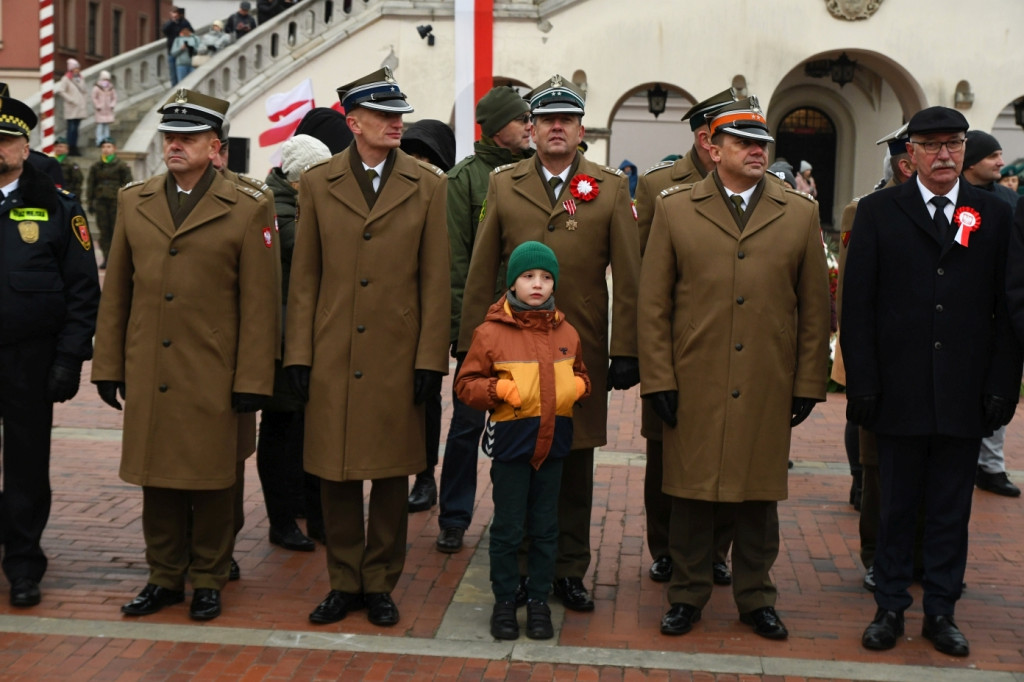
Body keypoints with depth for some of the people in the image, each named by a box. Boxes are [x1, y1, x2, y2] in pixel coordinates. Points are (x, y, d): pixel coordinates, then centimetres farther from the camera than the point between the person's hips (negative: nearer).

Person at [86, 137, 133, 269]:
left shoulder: (122, 166, 4)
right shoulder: (95, 167, 14)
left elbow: (127, 185, 3)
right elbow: (91, 185, 16)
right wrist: (90, 202, 11)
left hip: (116, 202, -3)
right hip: (100, 202, 3)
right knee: (104, 231, 1)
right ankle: (106, 258, 4)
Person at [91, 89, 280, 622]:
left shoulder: (248, 210, -3)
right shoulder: (132, 202, 10)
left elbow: (260, 303, -4)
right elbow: (116, 292, 12)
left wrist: (253, 379, -8)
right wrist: (108, 365, 9)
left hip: (213, 378, -3)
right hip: (148, 375, 4)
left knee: (212, 483, 6)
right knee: (156, 479, 11)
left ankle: (208, 579, 21)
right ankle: (165, 576, 25)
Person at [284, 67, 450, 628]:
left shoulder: (427, 186, 2)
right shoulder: (317, 184, 5)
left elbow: (435, 281, 0)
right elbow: (304, 277, 6)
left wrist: (431, 359, -4)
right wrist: (298, 353, 1)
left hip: (396, 356, -1)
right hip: (333, 357, 1)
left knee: (391, 475, 7)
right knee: (335, 474, 8)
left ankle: (380, 583, 22)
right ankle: (344, 582, 23)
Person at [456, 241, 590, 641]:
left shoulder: (567, 333, 6)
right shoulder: (491, 332, -6)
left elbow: (580, 376, 21)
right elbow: (465, 385, -3)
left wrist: (577, 386, -1)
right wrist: (499, 389, -19)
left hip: (553, 442, 3)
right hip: (510, 442, -3)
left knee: (545, 528, 11)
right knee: (507, 529, 5)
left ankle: (539, 602, 23)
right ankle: (504, 601, 19)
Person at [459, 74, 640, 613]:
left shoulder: (611, 189, 4)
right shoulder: (503, 185, 6)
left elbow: (627, 279, 2)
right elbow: (480, 274, 7)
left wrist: (626, 351, -3)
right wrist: (472, 346, 4)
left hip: (582, 352, 0)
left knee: (575, 467, 8)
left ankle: (569, 570, 20)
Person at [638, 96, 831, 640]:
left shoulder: (801, 214, 7)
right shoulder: (673, 209, 3)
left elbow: (814, 308, 7)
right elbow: (653, 304, 2)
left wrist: (808, 385, 4)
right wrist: (657, 380, -4)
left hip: (767, 389, 1)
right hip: (693, 386, -1)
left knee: (760, 495, 10)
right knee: (691, 493, 7)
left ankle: (755, 598, 25)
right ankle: (687, 595, 22)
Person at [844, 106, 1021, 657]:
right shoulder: (879, 212, 3)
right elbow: (858, 303, -1)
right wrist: (861, 382, -7)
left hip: (966, 398, 1)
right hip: (900, 394, -1)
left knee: (951, 510, 10)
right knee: (896, 508, 9)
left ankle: (941, 612, 22)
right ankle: (890, 608, 21)